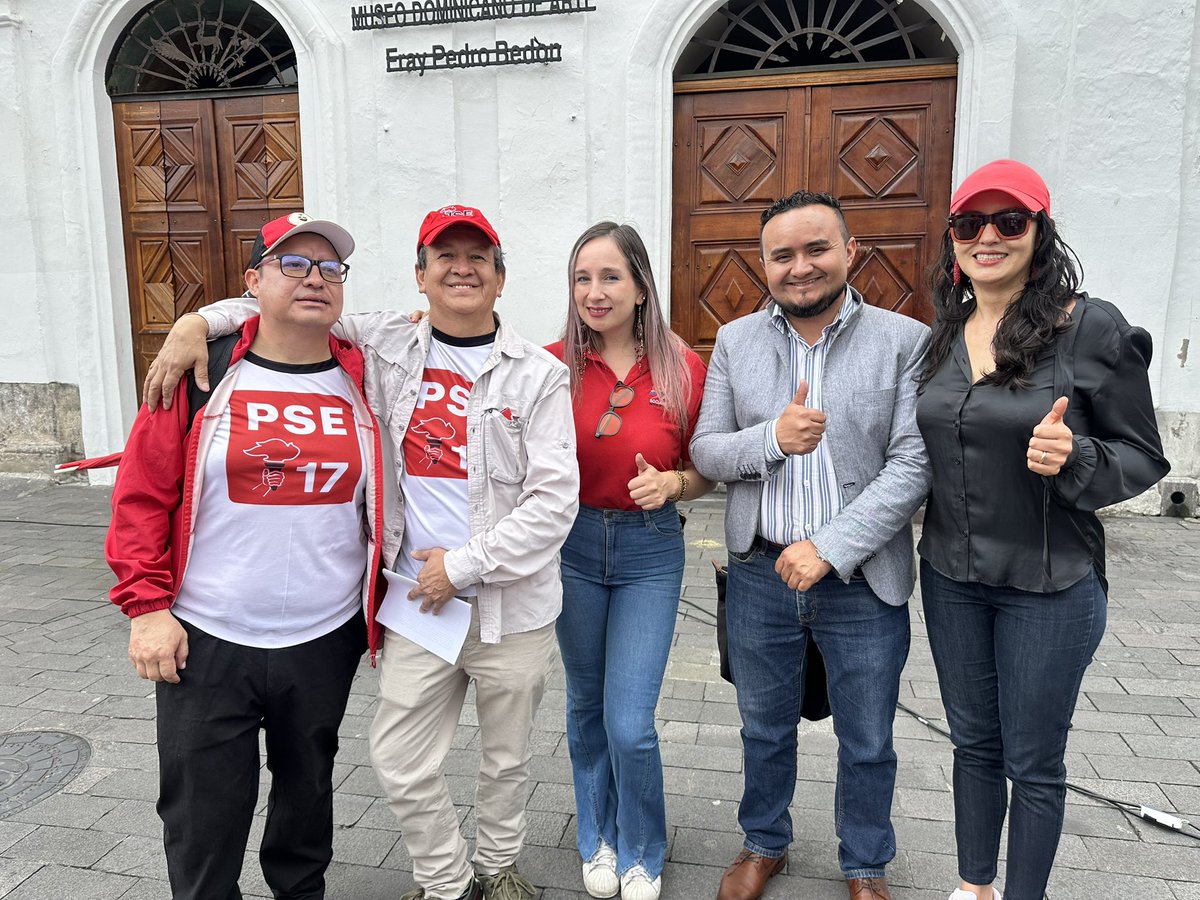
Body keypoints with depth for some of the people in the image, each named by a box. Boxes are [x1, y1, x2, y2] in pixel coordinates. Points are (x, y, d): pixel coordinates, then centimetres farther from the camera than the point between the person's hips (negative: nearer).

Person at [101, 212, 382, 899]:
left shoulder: (365, 381, 0)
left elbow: (384, 501, 7)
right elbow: (142, 495, -4)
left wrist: (379, 606, 7)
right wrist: (147, 606, -8)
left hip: (327, 641, 2)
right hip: (206, 643, -2)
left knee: (308, 787, 22)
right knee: (203, 815, 10)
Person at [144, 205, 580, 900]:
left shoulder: (539, 374, -6)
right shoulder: (385, 346, 2)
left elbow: (554, 500, -12)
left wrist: (463, 563, -13)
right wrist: (201, 321, -3)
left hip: (513, 608, -1)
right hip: (417, 601, 2)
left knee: (508, 758, 17)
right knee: (403, 765, 8)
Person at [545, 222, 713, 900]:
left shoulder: (683, 368, -6)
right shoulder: (553, 364, -5)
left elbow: (705, 473, 3)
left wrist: (671, 483, -16)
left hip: (651, 550, -1)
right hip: (572, 544, 2)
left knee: (630, 722, -2)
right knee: (587, 705, 17)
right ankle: (600, 840, 42)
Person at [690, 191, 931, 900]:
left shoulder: (906, 341, -7)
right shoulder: (735, 342, 2)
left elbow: (914, 466, -12)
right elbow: (705, 451, 1)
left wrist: (829, 548, -19)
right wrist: (772, 438, -19)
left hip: (864, 580, -2)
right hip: (760, 574, 2)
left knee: (867, 743, 17)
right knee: (765, 728, 21)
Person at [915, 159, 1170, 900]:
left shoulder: (1091, 327, -13)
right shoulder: (944, 334, 4)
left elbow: (1144, 457, -8)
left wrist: (1074, 459, -27)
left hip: (1048, 584, -5)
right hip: (952, 576, 5)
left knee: (1033, 761, 12)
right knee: (974, 743, 20)